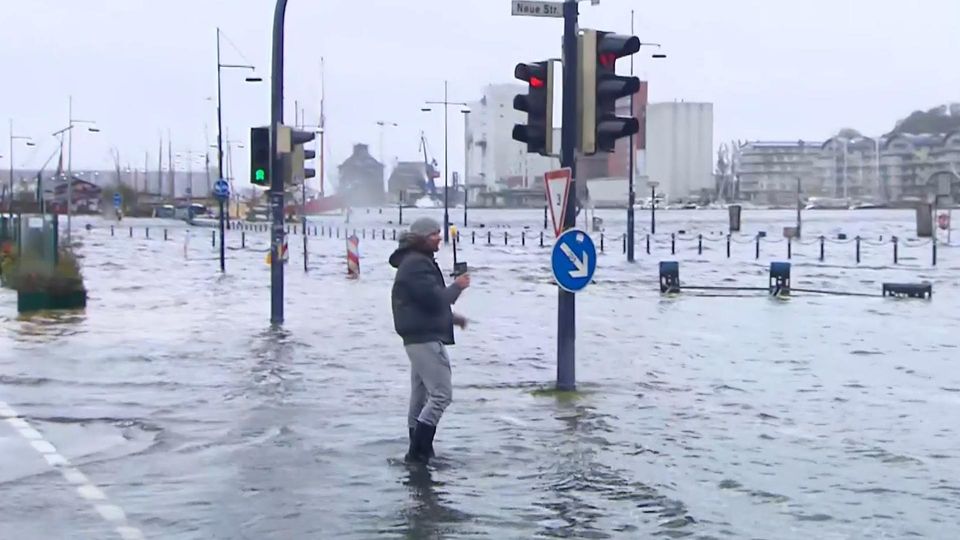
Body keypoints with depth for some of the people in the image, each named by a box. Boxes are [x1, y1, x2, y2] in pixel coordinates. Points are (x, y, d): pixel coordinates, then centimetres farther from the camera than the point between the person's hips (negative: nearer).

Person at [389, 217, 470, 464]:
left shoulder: (415, 262, 20)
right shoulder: (418, 264, -15)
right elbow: (434, 298, -21)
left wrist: (451, 317, 19)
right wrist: (457, 286, -5)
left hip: (419, 338, 11)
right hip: (425, 338, -11)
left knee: (421, 397, 13)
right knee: (441, 393, -13)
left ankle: (418, 452, 18)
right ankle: (418, 452, -14)